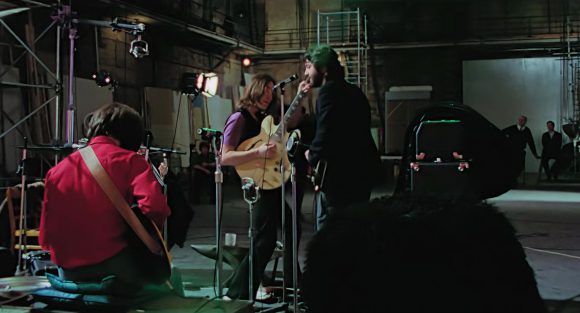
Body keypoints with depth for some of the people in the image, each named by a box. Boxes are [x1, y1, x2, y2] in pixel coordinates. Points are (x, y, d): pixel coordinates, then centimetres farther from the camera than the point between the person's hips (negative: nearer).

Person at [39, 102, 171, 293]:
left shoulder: (57, 170, 11)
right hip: (114, 267, -5)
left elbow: (46, 236, 12)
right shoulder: (129, 160, -3)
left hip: (68, 275, 5)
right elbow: (154, 206, -19)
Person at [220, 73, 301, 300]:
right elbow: (225, 157, -21)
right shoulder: (239, 118, -12)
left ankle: (292, 281, 38)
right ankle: (236, 295, -6)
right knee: (264, 243, -13)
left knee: (290, 228, 21)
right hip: (257, 183, -10)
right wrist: (258, 152, -31)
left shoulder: (263, 118, 14)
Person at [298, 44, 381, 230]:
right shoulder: (353, 91, 16)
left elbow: (325, 134, -25)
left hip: (341, 175, -9)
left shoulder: (329, 91, -13)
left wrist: (312, 156, -5)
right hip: (362, 171, 10)